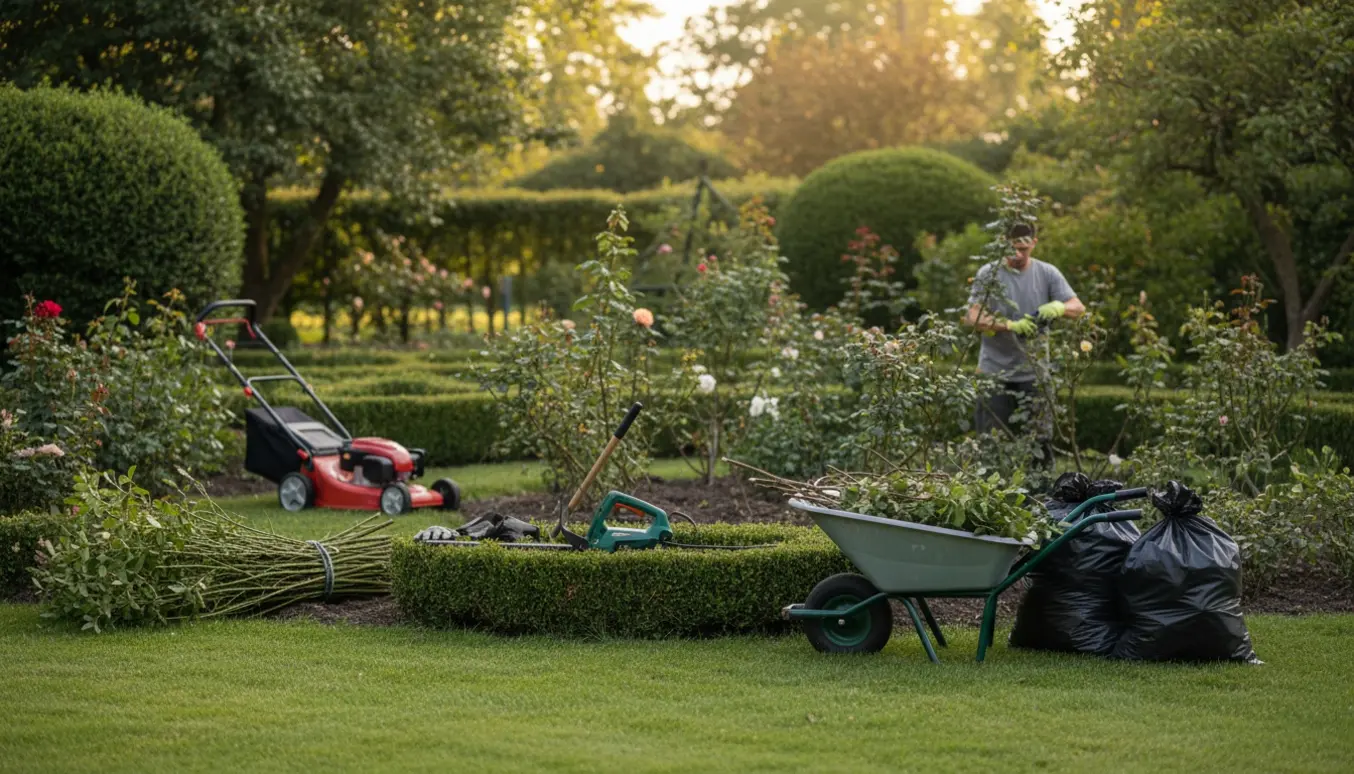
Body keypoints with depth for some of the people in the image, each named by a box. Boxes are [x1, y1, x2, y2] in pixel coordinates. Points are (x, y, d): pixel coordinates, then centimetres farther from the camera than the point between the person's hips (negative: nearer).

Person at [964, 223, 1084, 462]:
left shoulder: (1047, 273, 5)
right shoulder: (989, 274, -2)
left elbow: (1078, 308, 0)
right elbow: (974, 317, -12)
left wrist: (1057, 308, -25)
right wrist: (1011, 326, -28)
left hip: (1034, 372, 2)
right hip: (995, 372, -2)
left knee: (1040, 440, 3)